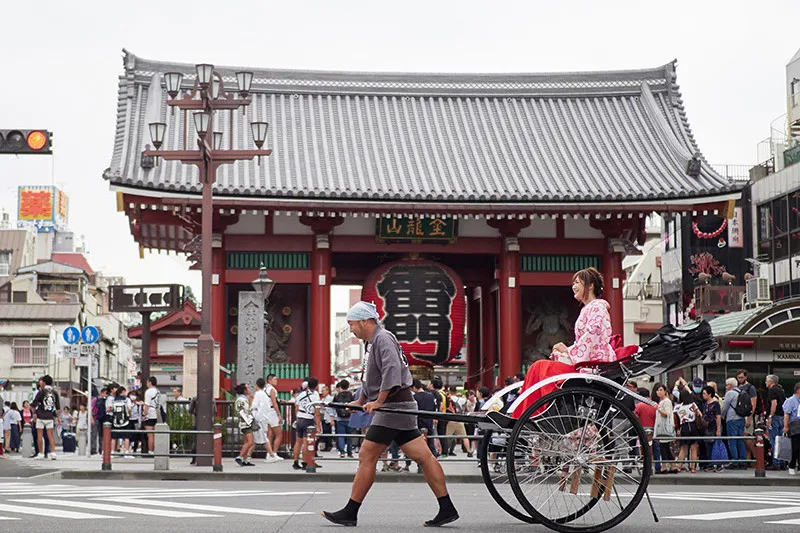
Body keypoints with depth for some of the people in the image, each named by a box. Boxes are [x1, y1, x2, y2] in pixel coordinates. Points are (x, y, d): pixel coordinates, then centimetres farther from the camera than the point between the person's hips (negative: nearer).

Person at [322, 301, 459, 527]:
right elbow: (370, 380, 32)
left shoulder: (383, 339, -12)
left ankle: (350, 512, -1)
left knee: (366, 457, -5)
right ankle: (447, 508, 4)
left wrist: (378, 401, -23)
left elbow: (392, 371, -26)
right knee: (423, 457, 5)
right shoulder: (376, 341, 20)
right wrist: (359, 402, 28)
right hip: (400, 408, 10)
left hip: (394, 406, -10)